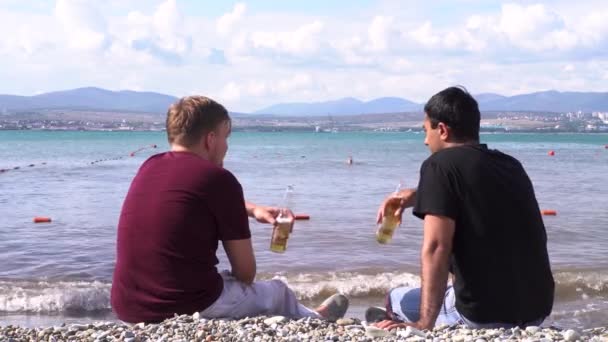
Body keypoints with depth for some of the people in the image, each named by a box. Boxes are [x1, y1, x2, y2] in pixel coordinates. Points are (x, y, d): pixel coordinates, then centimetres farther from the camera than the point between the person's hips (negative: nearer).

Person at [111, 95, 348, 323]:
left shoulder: (149, 168, 8)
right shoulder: (218, 179, -11)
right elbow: (246, 273, -4)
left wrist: (252, 210, 26)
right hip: (188, 308, -7)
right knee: (277, 291, 20)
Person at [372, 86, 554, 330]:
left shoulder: (441, 164, -10)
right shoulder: (511, 165, 12)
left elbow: (436, 247, -20)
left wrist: (424, 325, -20)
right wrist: (417, 196, 27)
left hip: (485, 314, -7)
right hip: (536, 310, 7)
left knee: (396, 300, 17)